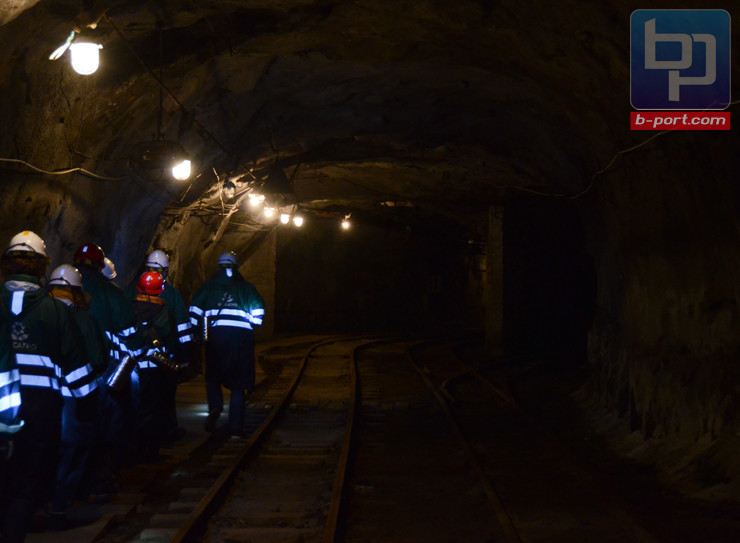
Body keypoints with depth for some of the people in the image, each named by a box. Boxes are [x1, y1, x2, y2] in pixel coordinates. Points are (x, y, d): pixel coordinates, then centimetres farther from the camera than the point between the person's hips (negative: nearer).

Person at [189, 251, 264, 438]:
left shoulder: (209, 285, 11)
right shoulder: (246, 286, 12)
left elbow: (195, 307, 4)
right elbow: (258, 309, 2)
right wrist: (251, 326, 13)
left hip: (216, 333, 0)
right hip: (242, 336, 0)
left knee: (212, 376, 14)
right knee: (238, 383, 7)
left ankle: (215, 407, -16)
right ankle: (236, 426, 3)